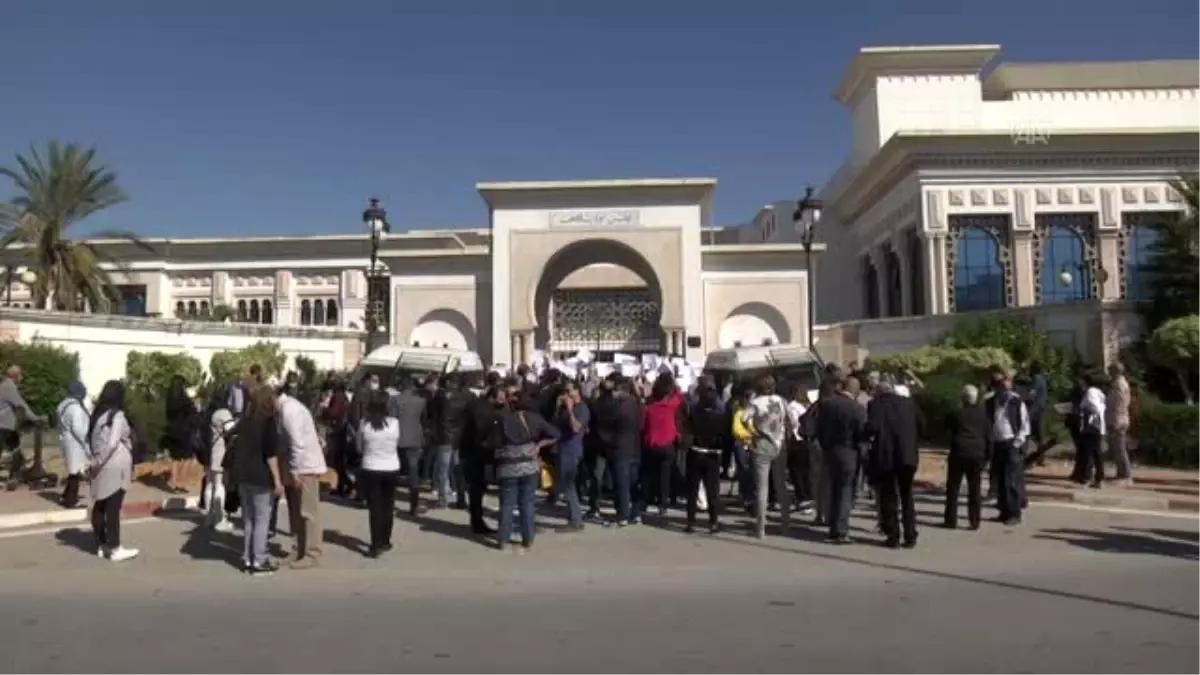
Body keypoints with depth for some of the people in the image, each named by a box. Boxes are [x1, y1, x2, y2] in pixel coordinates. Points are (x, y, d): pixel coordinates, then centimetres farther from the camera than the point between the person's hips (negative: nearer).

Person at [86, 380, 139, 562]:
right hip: (114, 467, -8)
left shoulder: (97, 414, 10)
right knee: (113, 507, -5)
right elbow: (112, 443, -18)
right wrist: (98, 462, -9)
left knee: (100, 506, 12)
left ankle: (101, 545, 20)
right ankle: (115, 548, -3)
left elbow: (90, 438, 10)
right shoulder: (118, 415, -12)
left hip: (101, 467, 8)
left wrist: (94, 460, 4)